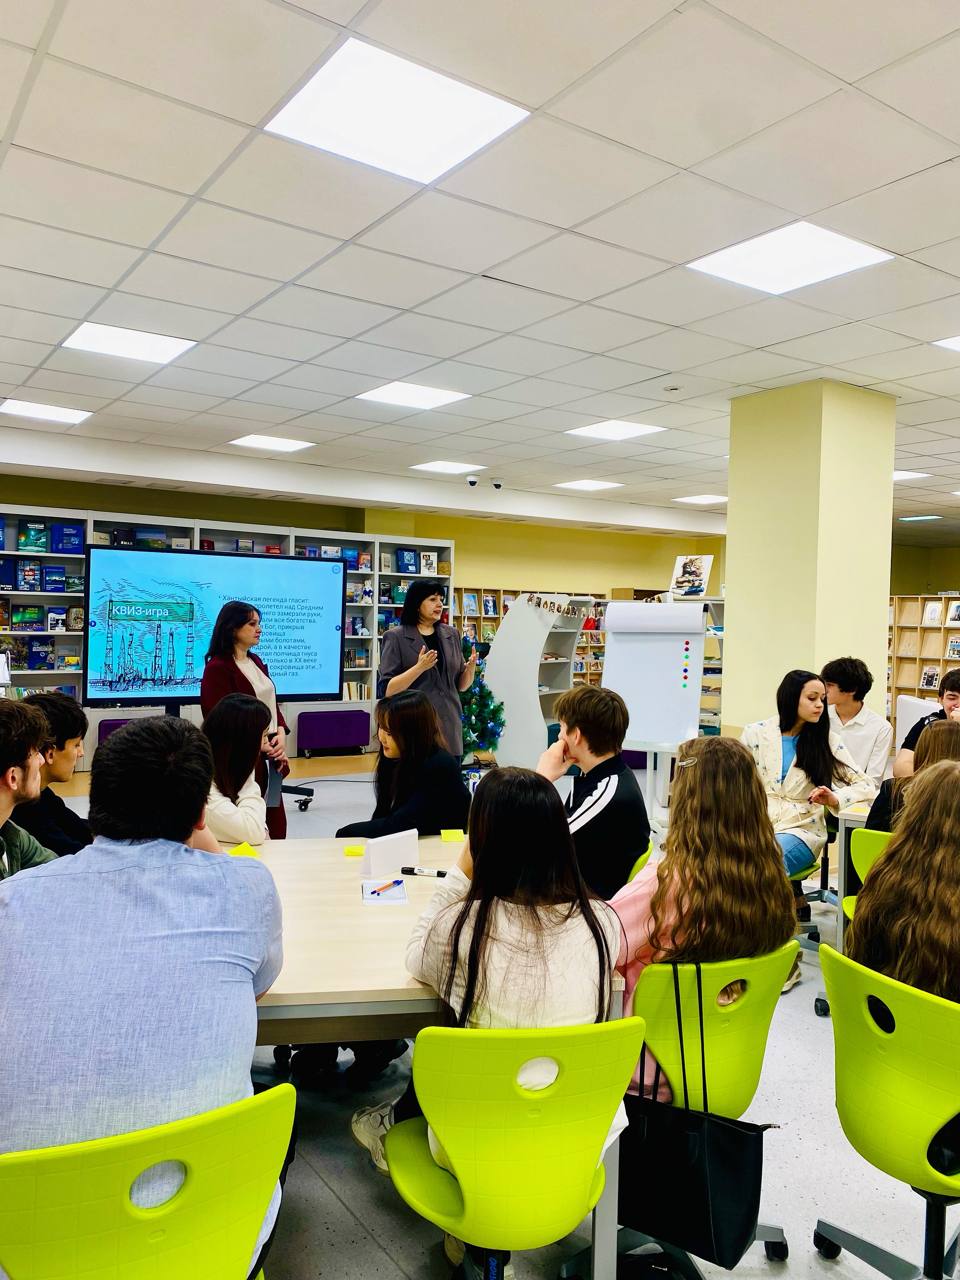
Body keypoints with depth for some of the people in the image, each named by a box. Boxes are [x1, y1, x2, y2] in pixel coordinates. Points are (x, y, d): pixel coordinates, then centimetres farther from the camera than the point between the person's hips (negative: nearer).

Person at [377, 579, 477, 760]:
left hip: (449, 726, 4)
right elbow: (386, 690, -10)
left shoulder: (451, 635, 10)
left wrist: (471, 667, -8)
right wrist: (420, 667, -22)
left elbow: (461, 685, 12)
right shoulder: (395, 637, -4)